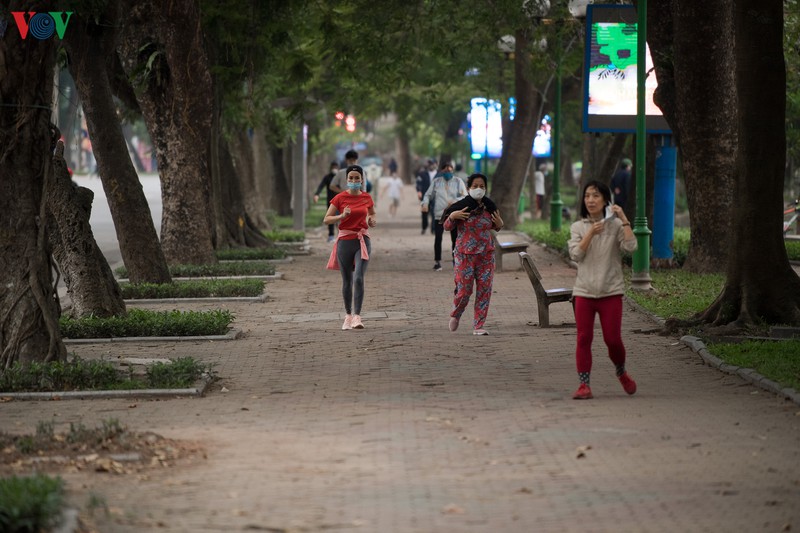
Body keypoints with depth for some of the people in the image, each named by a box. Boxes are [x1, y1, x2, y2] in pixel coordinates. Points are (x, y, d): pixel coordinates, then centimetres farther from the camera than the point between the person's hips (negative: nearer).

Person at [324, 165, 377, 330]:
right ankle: (348, 315, 24)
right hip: (345, 241, 0)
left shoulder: (367, 198, 4)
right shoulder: (340, 198, -3)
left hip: (362, 240, 0)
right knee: (347, 281, 8)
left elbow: (372, 214, 22)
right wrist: (342, 216, -21)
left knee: (359, 278, -16)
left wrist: (373, 221, -1)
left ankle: (357, 316, -19)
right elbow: (326, 219, -4)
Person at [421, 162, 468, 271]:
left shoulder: (458, 181, 5)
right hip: (439, 214, 0)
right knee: (438, 238, -11)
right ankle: (437, 262, -3)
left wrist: (455, 201, -22)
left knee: (456, 239, 0)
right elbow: (428, 195, 12)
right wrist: (425, 204, -10)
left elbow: (465, 197, -3)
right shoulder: (436, 182, 9)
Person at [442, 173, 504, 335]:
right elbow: (447, 227, 0)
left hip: (486, 254, 3)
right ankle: (455, 315, 29)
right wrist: (451, 217, -19)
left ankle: (478, 326, 6)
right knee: (464, 290, -2)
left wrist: (499, 224, -2)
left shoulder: (490, 207, 4)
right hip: (465, 254, -3)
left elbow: (495, 227, 20)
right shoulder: (461, 206, -6)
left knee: (484, 290, -1)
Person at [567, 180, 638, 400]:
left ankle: (621, 373, 26)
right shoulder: (578, 227, 7)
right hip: (584, 291, 2)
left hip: (611, 291, -2)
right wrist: (591, 233, -15)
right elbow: (575, 254, -6)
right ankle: (584, 385, 1)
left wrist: (624, 219, -15)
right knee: (583, 338, -3)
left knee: (613, 339, -2)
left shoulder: (615, 225, 2)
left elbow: (631, 246, -14)